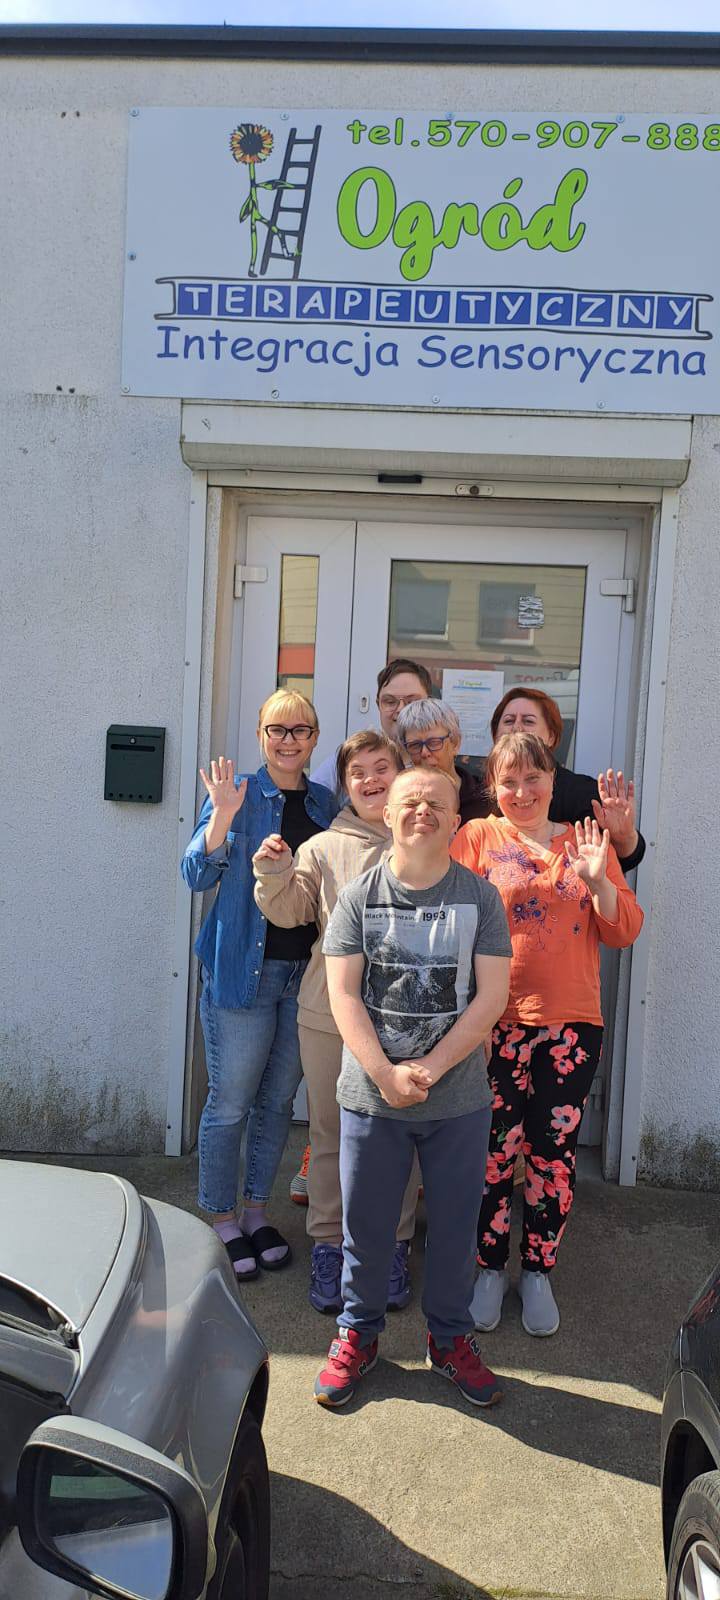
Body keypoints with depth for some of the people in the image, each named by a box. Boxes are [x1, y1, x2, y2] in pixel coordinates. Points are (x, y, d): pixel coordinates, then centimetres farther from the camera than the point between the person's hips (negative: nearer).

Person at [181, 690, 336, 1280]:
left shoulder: (325, 803, 9)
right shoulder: (238, 794, -4)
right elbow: (198, 875, -10)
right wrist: (223, 815, -24)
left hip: (306, 972, 4)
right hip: (243, 968, -4)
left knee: (278, 1100, 14)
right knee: (230, 1102, 3)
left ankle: (256, 1211, 31)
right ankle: (223, 1221, 22)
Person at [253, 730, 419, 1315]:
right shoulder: (324, 847, 5)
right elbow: (289, 911, 2)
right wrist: (274, 872, -14)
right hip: (330, 1010, 1)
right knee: (332, 1131, 11)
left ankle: (393, 1247, 27)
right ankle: (328, 1245, 27)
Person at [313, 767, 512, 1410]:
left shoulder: (481, 897, -1)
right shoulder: (359, 896, -1)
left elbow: (492, 995, -6)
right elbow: (343, 993, -5)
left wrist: (430, 1067, -14)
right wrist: (385, 1074, -16)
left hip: (459, 1098, 0)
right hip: (370, 1093, 0)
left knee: (455, 1223, 13)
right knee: (366, 1223, 12)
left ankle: (451, 1338, 35)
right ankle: (358, 1333, 35)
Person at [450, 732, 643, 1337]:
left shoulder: (587, 842, 9)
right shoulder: (477, 837, 2)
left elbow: (625, 932, 6)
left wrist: (598, 881, -11)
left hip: (572, 1021, 2)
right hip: (496, 1020, -2)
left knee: (554, 1151, 9)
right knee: (494, 1149, 2)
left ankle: (539, 1272, 28)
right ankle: (490, 1269, 24)